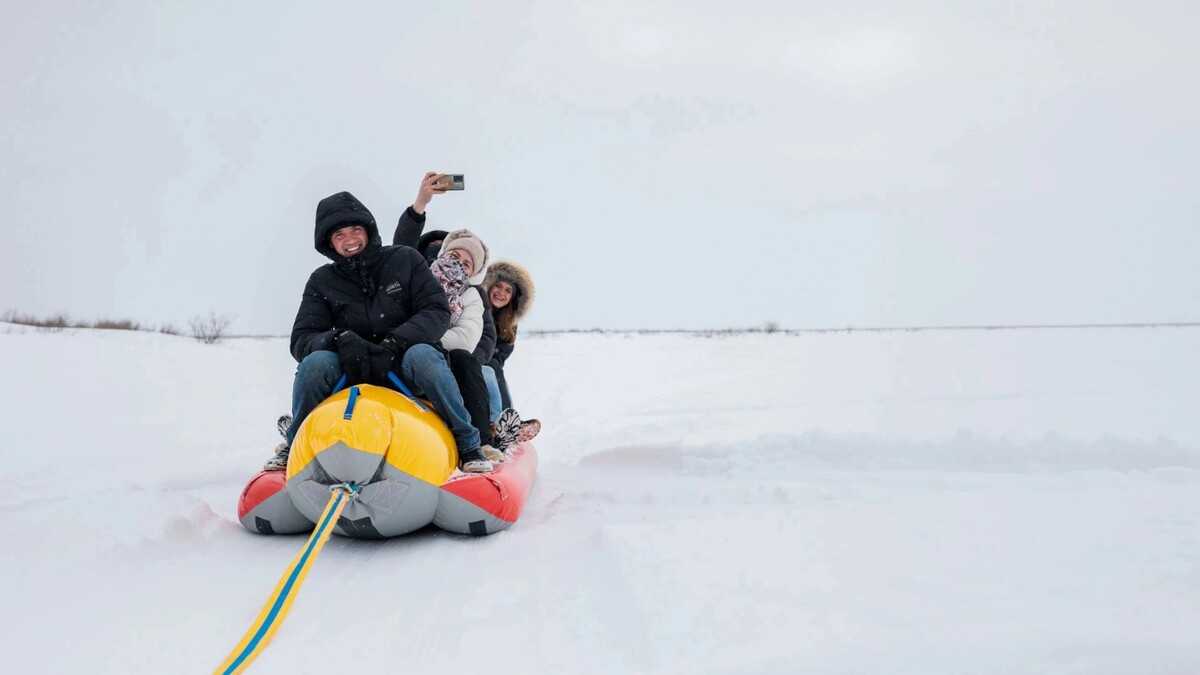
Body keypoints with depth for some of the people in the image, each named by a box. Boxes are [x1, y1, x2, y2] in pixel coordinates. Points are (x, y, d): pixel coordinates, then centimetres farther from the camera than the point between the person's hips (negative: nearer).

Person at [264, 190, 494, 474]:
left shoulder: (405, 260, 1)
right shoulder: (322, 282, 5)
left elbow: (437, 312, -8)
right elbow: (301, 339, -2)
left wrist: (393, 344, -23)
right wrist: (340, 338, -24)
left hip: (404, 371, -2)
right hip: (351, 374, 2)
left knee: (423, 355, -35)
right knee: (315, 362, -28)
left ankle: (467, 445, -20)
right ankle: (295, 444, -1)